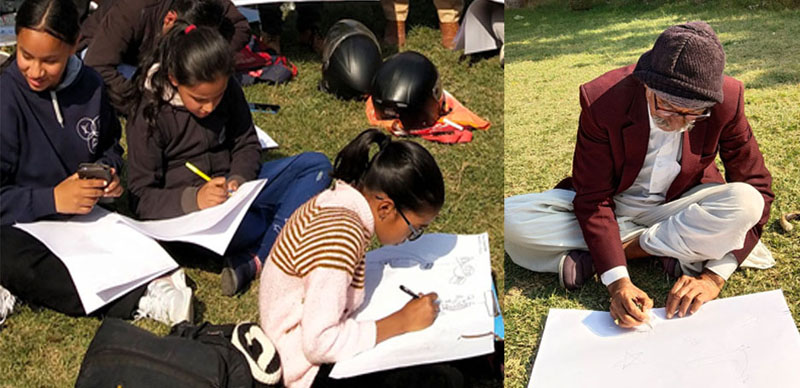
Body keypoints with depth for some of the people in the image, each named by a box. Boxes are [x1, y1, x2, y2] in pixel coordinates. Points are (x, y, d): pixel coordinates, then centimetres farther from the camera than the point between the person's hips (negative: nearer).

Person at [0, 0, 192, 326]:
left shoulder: (90, 85, -2)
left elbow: (109, 143, 17)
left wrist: (108, 171, -4)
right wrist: (52, 199, -27)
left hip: (82, 214, 5)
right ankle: (139, 299, -34)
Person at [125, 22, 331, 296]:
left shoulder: (229, 91, -1)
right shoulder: (150, 117, -13)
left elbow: (247, 145, 9)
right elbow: (141, 197, -14)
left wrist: (238, 179, -14)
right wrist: (194, 199, -32)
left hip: (233, 188, 6)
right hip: (185, 207, -6)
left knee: (317, 164, -10)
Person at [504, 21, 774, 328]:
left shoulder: (727, 100, -21)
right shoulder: (602, 100, -25)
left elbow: (757, 190, -15)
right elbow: (593, 198, -21)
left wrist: (713, 277, -28)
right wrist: (617, 282, -35)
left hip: (678, 208, 1)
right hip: (612, 207, -1)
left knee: (745, 202, -32)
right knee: (513, 218, -26)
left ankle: (589, 257, -21)